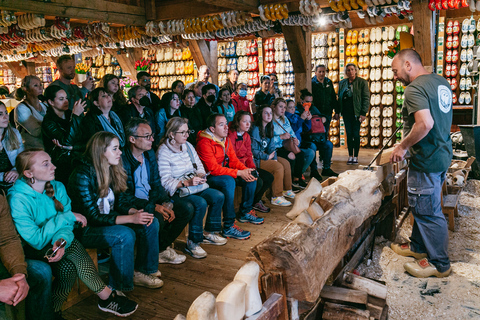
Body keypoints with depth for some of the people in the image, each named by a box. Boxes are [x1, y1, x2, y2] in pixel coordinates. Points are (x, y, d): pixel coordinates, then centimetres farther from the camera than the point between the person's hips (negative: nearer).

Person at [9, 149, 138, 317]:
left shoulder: (57, 187, -4)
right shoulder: (17, 200, -22)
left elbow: (66, 225, -6)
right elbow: (36, 240, -24)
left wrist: (61, 241, -30)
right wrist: (67, 216, -21)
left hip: (53, 245, 6)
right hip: (30, 252, -5)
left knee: (69, 266, -26)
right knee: (73, 247, -27)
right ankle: (106, 296, -16)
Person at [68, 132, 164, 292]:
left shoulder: (111, 171, 2)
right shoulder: (82, 175, -22)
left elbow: (115, 205, 7)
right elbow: (92, 217, -24)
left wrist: (136, 212, -12)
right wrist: (131, 218, -27)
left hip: (107, 221, 8)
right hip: (84, 229, -8)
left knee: (151, 223, -7)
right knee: (125, 235, -31)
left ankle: (141, 271, 5)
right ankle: (117, 289, -14)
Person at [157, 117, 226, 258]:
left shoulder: (188, 146, 9)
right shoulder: (163, 152, -14)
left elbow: (199, 166, 13)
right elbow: (166, 181, -19)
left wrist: (200, 175, -10)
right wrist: (186, 183, -29)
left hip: (194, 186, 8)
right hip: (175, 192, -7)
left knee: (218, 196, -10)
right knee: (200, 203, -31)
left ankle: (208, 233, 8)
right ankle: (192, 243, -15)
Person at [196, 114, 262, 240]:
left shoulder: (225, 139, 6)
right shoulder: (204, 143, -22)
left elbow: (233, 159, 7)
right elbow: (213, 168, -27)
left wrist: (246, 170, -14)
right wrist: (239, 173, -29)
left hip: (225, 172, 9)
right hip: (208, 177, -9)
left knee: (251, 177, -3)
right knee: (229, 181, -36)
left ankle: (245, 212, 14)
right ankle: (229, 227, -30)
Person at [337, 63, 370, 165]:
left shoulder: (362, 82, -1)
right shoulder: (342, 83, 12)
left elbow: (366, 98, -3)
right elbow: (339, 98, 15)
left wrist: (363, 113, -11)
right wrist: (337, 111, 6)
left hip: (356, 112, -3)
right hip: (346, 112, 4)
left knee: (356, 134, -2)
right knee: (349, 134, 5)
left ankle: (356, 157, 7)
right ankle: (350, 156, 12)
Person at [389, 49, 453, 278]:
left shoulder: (414, 89, -19)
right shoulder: (442, 82, 12)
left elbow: (425, 124, -32)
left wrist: (402, 146, -19)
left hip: (426, 160, -10)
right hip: (442, 154, 10)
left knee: (428, 212, 2)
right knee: (421, 207, 21)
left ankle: (439, 264, 16)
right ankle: (418, 247, 36)